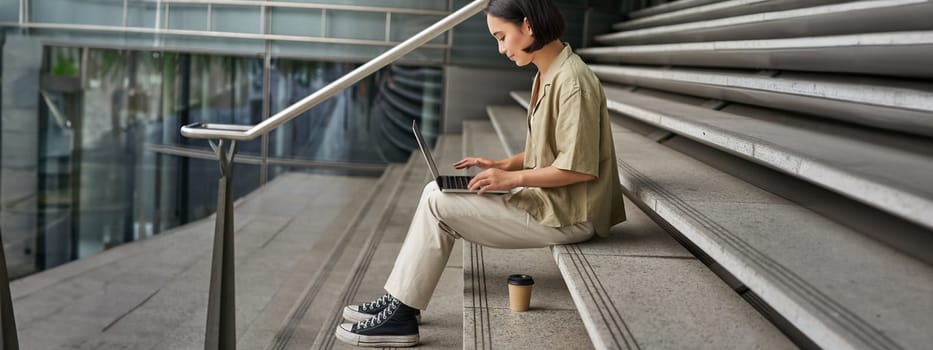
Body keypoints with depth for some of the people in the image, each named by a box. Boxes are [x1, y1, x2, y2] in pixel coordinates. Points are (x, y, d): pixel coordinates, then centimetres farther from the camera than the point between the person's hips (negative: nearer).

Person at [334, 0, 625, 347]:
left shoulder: (572, 81, -20)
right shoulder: (547, 75, 11)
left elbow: (581, 168, -23)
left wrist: (513, 177, -18)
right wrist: (504, 165, 5)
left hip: (566, 214, -10)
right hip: (545, 198, 10)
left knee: (438, 204, -11)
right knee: (436, 193, 6)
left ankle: (401, 316, -1)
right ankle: (399, 301, 8)